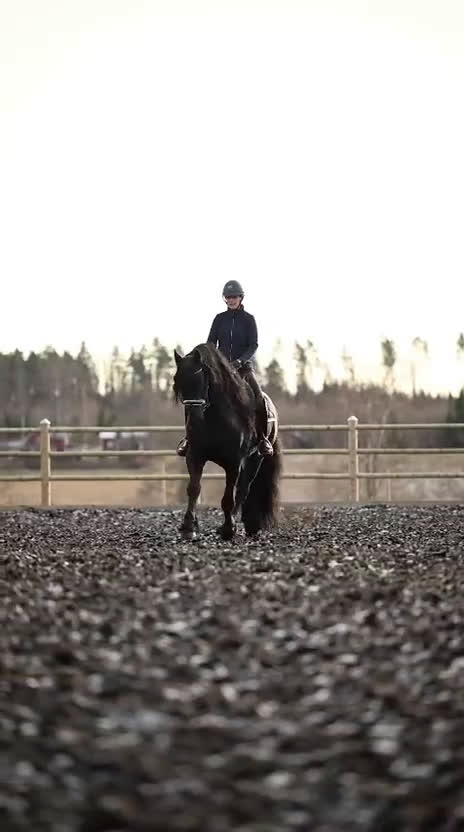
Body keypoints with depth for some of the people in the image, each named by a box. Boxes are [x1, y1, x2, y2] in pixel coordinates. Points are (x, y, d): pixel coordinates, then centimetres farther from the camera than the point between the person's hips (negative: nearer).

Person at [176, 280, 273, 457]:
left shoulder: (248, 319, 3)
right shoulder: (220, 319, 8)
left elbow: (253, 345, -5)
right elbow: (211, 342, 7)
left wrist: (239, 361, -21)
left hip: (243, 366, -2)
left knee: (258, 399, -23)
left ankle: (262, 438, -10)